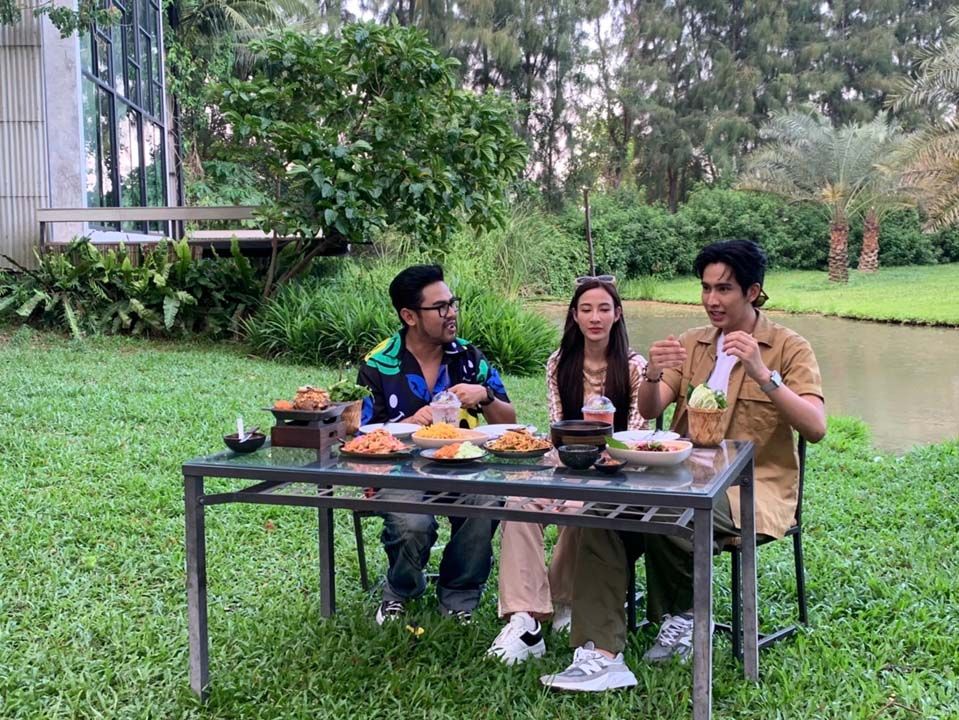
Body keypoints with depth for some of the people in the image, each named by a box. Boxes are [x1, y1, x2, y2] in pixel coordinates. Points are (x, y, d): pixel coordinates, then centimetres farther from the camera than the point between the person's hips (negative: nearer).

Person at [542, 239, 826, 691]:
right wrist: (653, 376, -17)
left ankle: (681, 617, -3)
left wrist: (763, 374, -26)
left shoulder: (790, 348, 1)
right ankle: (601, 654, -24)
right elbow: (649, 410, 6)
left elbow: (816, 428, -13)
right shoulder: (691, 344, 16)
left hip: (750, 489, -5)